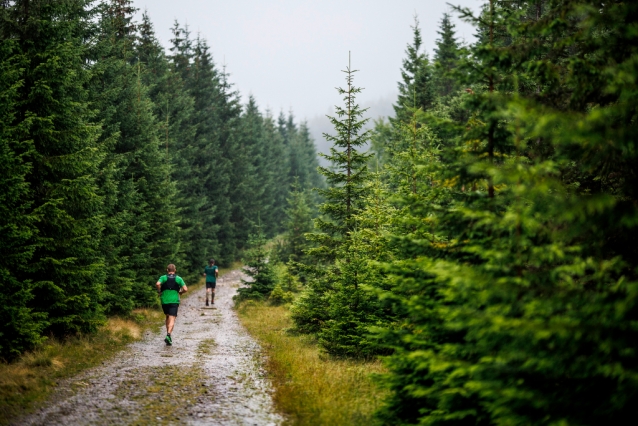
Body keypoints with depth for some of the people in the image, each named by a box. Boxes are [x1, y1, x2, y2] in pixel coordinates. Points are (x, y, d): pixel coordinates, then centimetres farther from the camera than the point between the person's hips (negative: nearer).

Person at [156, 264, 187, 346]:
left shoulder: (163, 277, 3)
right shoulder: (178, 278, 3)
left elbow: (157, 284, -17)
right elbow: (185, 289, -5)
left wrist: (159, 291, 0)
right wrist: (180, 292, 15)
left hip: (164, 300, 2)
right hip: (174, 301, -2)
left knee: (168, 317, 22)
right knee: (172, 319, -8)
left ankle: (168, 335, 24)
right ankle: (168, 335, -29)